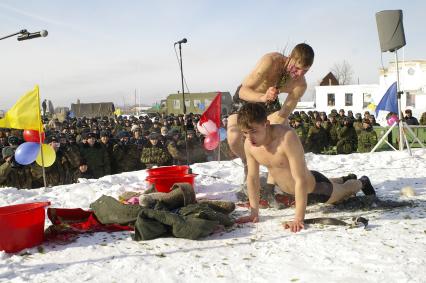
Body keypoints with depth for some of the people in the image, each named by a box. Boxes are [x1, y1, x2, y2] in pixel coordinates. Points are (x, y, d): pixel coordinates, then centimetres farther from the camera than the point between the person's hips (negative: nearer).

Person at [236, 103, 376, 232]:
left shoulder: (287, 137, -42)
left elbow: (301, 180, -42)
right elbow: (252, 177, -9)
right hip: (288, 189, 6)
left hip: (313, 186, -6)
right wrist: (254, 212, -9)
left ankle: (361, 182, 61)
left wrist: (298, 219, -43)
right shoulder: (249, 144, -22)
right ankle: (345, 179, 68)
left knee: (342, 192, 29)